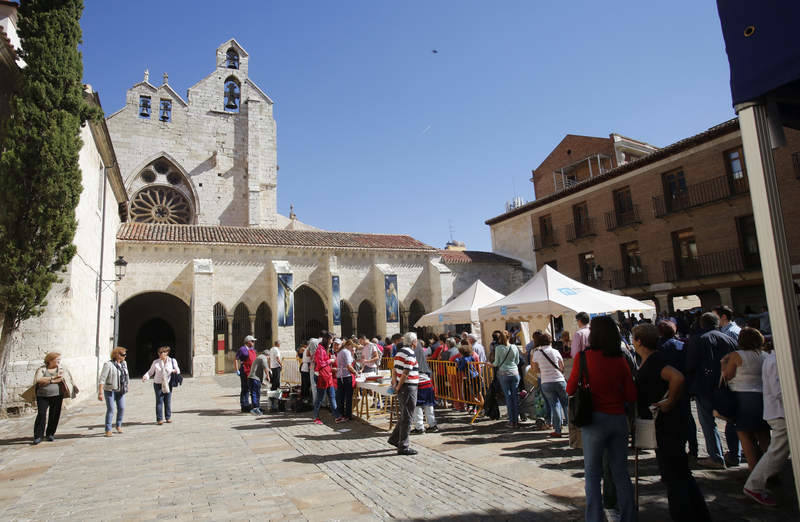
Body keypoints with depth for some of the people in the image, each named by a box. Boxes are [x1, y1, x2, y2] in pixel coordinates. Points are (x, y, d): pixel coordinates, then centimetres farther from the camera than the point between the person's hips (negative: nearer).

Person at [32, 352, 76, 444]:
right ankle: (38, 436, -2)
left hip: (57, 395, 1)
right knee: (41, 414, -9)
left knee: (54, 415, 2)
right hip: (42, 396, -1)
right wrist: (53, 378, -19)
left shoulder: (61, 369, 6)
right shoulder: (42, 369, 1)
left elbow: (61, 379, -10)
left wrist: (47, 380, -14)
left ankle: (50, 434, 17)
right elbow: (38, 380, -15)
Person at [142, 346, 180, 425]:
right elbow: (150, 371, 7)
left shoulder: (172, 361, 1)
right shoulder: (156, 362, 0)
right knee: (159, 401, -2)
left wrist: (175, 371, -16)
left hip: (168, 385, 1)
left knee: (168, 401, 6)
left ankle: (168, 417, 18)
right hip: (158, 384, -1)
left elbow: (177, 370, 7)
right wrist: (146, 376, -11)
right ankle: (159, 419, 5)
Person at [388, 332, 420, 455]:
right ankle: (403, 447, 5)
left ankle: (394, 438, 29)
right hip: (408, 387, -9)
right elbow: (405, 374, -21)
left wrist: (395, 383, 7)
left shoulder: (399, 351, 12)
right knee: (406, 418, -1)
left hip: (402, 387, 9)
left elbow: (395, 370, 12)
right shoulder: (410, 354, -17)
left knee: (403, 416, 21)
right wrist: (398, 387, -12)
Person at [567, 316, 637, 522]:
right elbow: (632, 395, 1)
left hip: (595, 419, -4)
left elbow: (570, 390, -6)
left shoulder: (584, 356, -9)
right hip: (619, 419, 4)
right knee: (621, 474, 17)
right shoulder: (620, 359, 0)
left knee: (592, 474, 9)